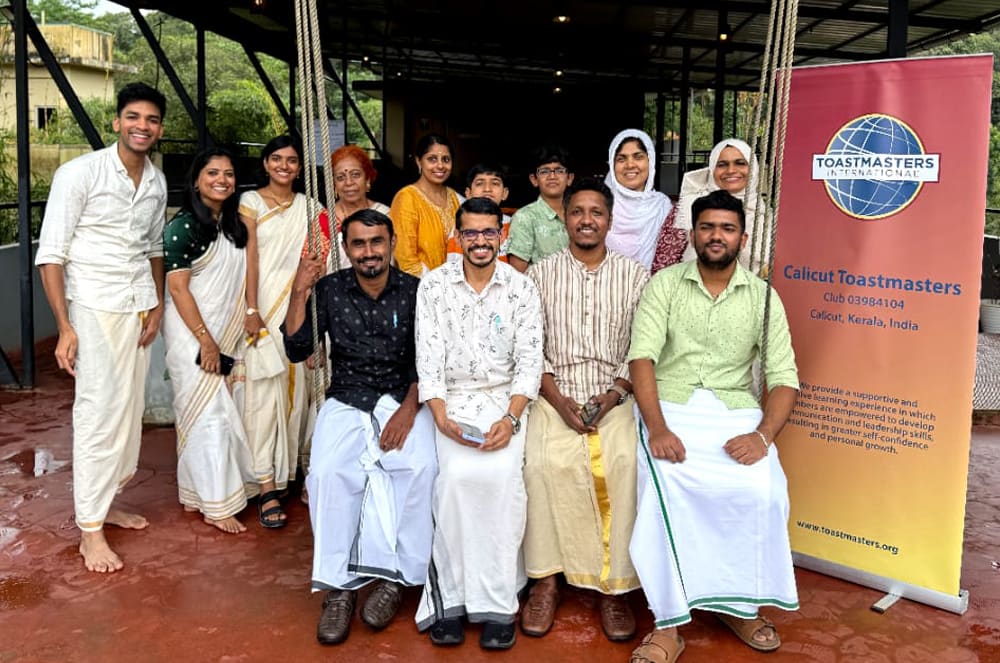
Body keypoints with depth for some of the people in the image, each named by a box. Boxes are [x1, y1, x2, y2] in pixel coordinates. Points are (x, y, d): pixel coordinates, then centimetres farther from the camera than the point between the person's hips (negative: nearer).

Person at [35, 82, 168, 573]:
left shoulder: (157, 182, 8)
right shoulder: (80, 173, -10)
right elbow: (50, 254, -11)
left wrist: (158, 306, 11)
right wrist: (65, 327, -16)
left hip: (138, 303, 6)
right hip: (93, 305, -6)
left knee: (130, 408, 8)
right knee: (99, 411, -8)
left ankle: (104, 501, 25)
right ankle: (90, 530, 2)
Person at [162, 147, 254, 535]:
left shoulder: (234, 225, 9)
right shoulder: (183, 226, -13)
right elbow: (177, 288, -16)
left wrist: (238, 329, 11)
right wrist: (206, 340, -17)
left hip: (226, 334, 7)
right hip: (192, 335, -7)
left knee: (222, 411, 9)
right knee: (208, 415, -4)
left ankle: (197, 491, 23)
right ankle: (216, 503, 6)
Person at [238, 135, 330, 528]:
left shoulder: (308, 207, 13)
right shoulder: (251, 201, 3)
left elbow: (315, 260, 8)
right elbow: (250, 256, -5)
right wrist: (252, 310, -12)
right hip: (265, 304, -3)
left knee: (295, 387, 6)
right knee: (264, 390, -8)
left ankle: (287, 466, 23)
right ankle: (266, 485, -6)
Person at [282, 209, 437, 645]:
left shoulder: (414, 291, -1)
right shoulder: (329, 289, 3)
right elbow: (297, 351, 0)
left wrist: (408, 409, -16)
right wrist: (299, 293, -10)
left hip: (404, 400, -1)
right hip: (346, 402, 1)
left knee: (421, 467, -30)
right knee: (327, 472, -28)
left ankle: (392, 576, -14)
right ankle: (339, 585, -16)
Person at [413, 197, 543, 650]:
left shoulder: (521, 287, 3)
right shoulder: (434, 285, 3)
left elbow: (530, 359, -2)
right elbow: (428, 357, -2)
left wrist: (511, 418, -16)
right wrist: (441, 418, -15)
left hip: (505, 397, 0)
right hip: (451, 399, 0)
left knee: (502, 474, -26)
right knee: (457, 474, -27)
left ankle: (496, 602, -15)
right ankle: (450, 596, -12)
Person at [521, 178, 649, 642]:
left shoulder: (634, 275, 7)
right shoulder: (540, 274, 6)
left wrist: (615, 394, -11)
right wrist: (558, 400, -11)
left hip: (614, 399, 0)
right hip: (555, 397, 0)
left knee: (625, 464, -28)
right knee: (544, 463, -29)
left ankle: (615, 585, -12)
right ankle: (546, 580, -12)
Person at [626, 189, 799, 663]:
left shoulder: (763, 296, 8)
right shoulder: (665, 285, 3)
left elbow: (784, 377, 3)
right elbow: (642, 357, -8)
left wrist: (763, 434, -16)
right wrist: (657, 428, -22)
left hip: (736, 412, 2)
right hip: (670, 407, -1)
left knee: (763, 491, -25)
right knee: (666, 490, -29)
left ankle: (739, 604, 0)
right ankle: (669, 624, -15)